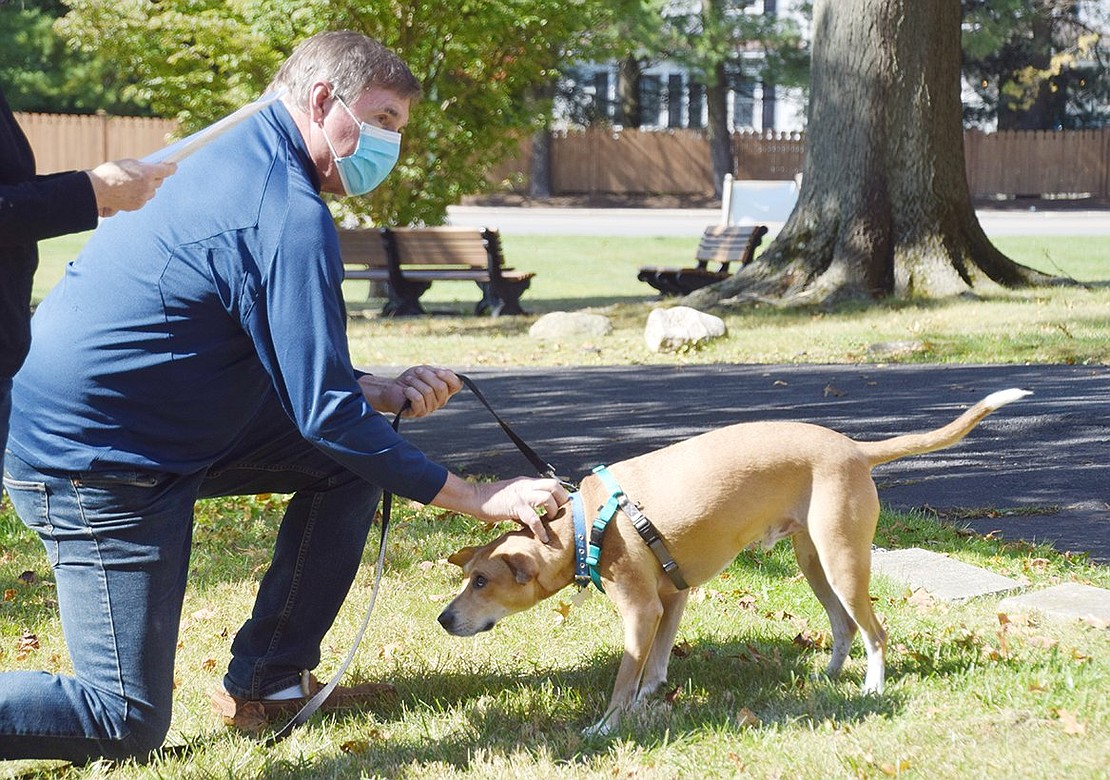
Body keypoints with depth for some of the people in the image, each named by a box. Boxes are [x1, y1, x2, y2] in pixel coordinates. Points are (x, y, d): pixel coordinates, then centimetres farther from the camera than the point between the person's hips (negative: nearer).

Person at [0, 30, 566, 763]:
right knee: (128, 724, -7)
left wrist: (381, 394, 5)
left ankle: (268, 677, 17)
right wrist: (479, 498, -14)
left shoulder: (230, 161, 11)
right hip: (96, 461, -10)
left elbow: (286, 371, 19)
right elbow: (324, 412, -20)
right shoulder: (289, 215, -20)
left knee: (350, 460, 11)